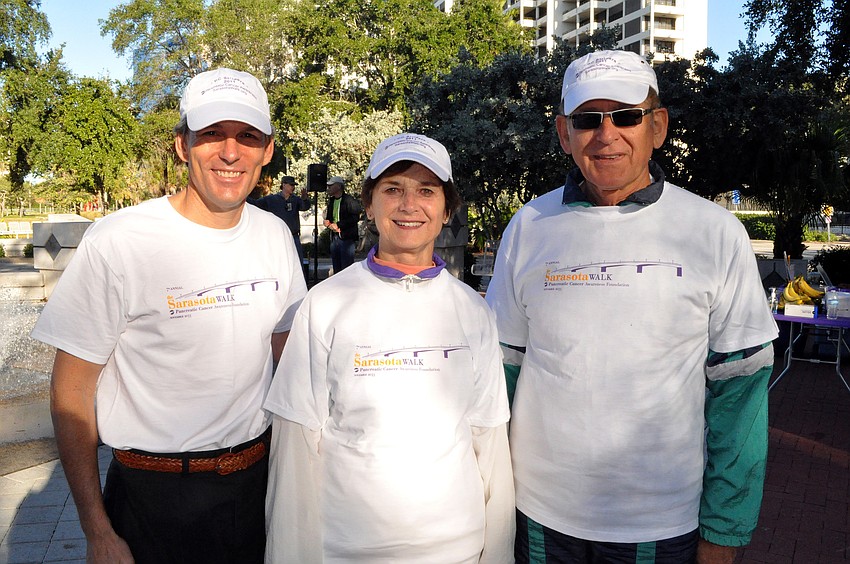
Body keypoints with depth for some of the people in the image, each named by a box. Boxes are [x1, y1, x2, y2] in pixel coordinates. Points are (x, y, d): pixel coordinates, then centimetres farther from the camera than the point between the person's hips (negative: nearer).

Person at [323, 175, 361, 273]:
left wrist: (338, 225, -17)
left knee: (346, 268, -8)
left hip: (347, 238, -8)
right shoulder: (331, 200, 16)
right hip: (334, 238, 8)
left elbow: (355, 217, -17)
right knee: (336, 268, 13)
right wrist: (328, 223, 2)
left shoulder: (349, 200, -9)